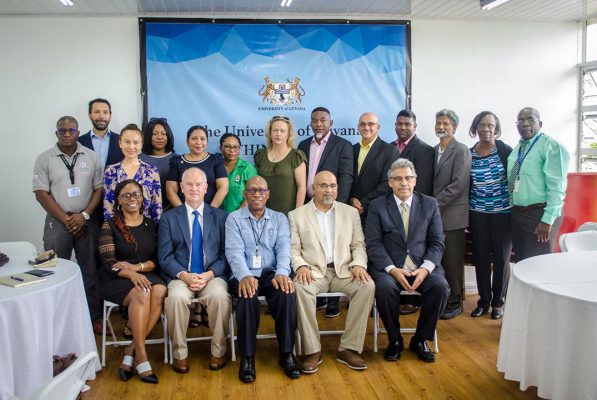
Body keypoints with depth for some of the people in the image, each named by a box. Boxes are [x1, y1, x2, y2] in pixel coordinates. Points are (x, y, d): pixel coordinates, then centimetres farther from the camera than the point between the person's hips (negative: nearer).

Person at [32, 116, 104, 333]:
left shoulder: (91, 156, 4)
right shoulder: (44, 159, 0)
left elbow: (99, 188, 2)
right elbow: (41, 193, -4)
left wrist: (84, 215, -9)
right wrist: (66, 219, -10)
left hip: (87, 221, 1)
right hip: (57, 222, -1)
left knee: (90, 272, 6)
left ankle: (95, 317, 16)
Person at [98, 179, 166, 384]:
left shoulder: (151, 225, 10)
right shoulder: (110, 225, 0)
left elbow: (157, 260, 5)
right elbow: (108, 262, -9)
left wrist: (137, 267, -14)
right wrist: (132, 275, -26)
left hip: (146, 275, 3)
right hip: (116, 279, -3)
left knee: (160, 292, -31)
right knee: (141, 294, -34)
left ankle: (131, 351, -23)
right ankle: (141, 355, -25)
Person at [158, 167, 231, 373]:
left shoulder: (221, 216, 11)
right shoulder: (168, 218, 10)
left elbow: (226, 254, 5)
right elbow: (165, 257, 2)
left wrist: (210, 274, -13)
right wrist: (184, 275, -15)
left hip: (213, 276, 0)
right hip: (180, 277, 0)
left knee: (220, 295, -32)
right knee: (176, 297, -33)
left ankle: (218, 351, -11)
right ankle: (179, 353, -12)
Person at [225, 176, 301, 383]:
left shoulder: (279, 218, 14)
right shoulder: (234, 218, 8)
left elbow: (283, 248, 0)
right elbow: (234, 250, -6)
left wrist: (282, 273, -22)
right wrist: (245, 276, -26)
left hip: (271, 273, 2)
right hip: (245, 275, -1)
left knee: (287, 292, -31)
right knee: (247, 296, -35)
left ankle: (286, 353, -18)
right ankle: (247, 357, -21)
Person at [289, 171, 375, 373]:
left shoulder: (350, 212, 17)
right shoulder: (296, 215, 11)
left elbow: (358, 245, 13)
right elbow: (293, 249, 4)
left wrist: (358, 264, -7)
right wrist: (301, 266, -16)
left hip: (343, 271, 2)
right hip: (313, 271, -2)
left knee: (367, 286, -27)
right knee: (300, 288, -34)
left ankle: (348, 348, -19)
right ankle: (313, 351, -23)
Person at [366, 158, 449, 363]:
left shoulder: (430, 204, 10)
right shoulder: (377, 206, 4)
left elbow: (437, 242, 5)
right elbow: (373, 244, -3)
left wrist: (425, 268, -13)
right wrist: (393, 269, -18)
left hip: (422, 267, 2)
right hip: (388, 267, -2)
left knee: (440, 286, -26)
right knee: (385, 288, -32)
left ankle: (420, 339, -2)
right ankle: (394, 340, -5)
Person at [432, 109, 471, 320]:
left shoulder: (461, 151, -6)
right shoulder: (433, 150, 14)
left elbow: (458, 185, -14)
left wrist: (435, 205, -14)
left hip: (451, 216, -6)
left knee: (452, 263, 1)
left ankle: (454, 304, 13)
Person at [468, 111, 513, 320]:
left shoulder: (505, 151, -4)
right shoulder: (469, 154, 4)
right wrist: (465, 213, 9)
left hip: (502, 212, -2)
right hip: (477, 213, 2)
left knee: (501, 258, 5)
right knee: (481, 258, 6)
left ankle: (498, 302, 19)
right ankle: (484, 300, 20)